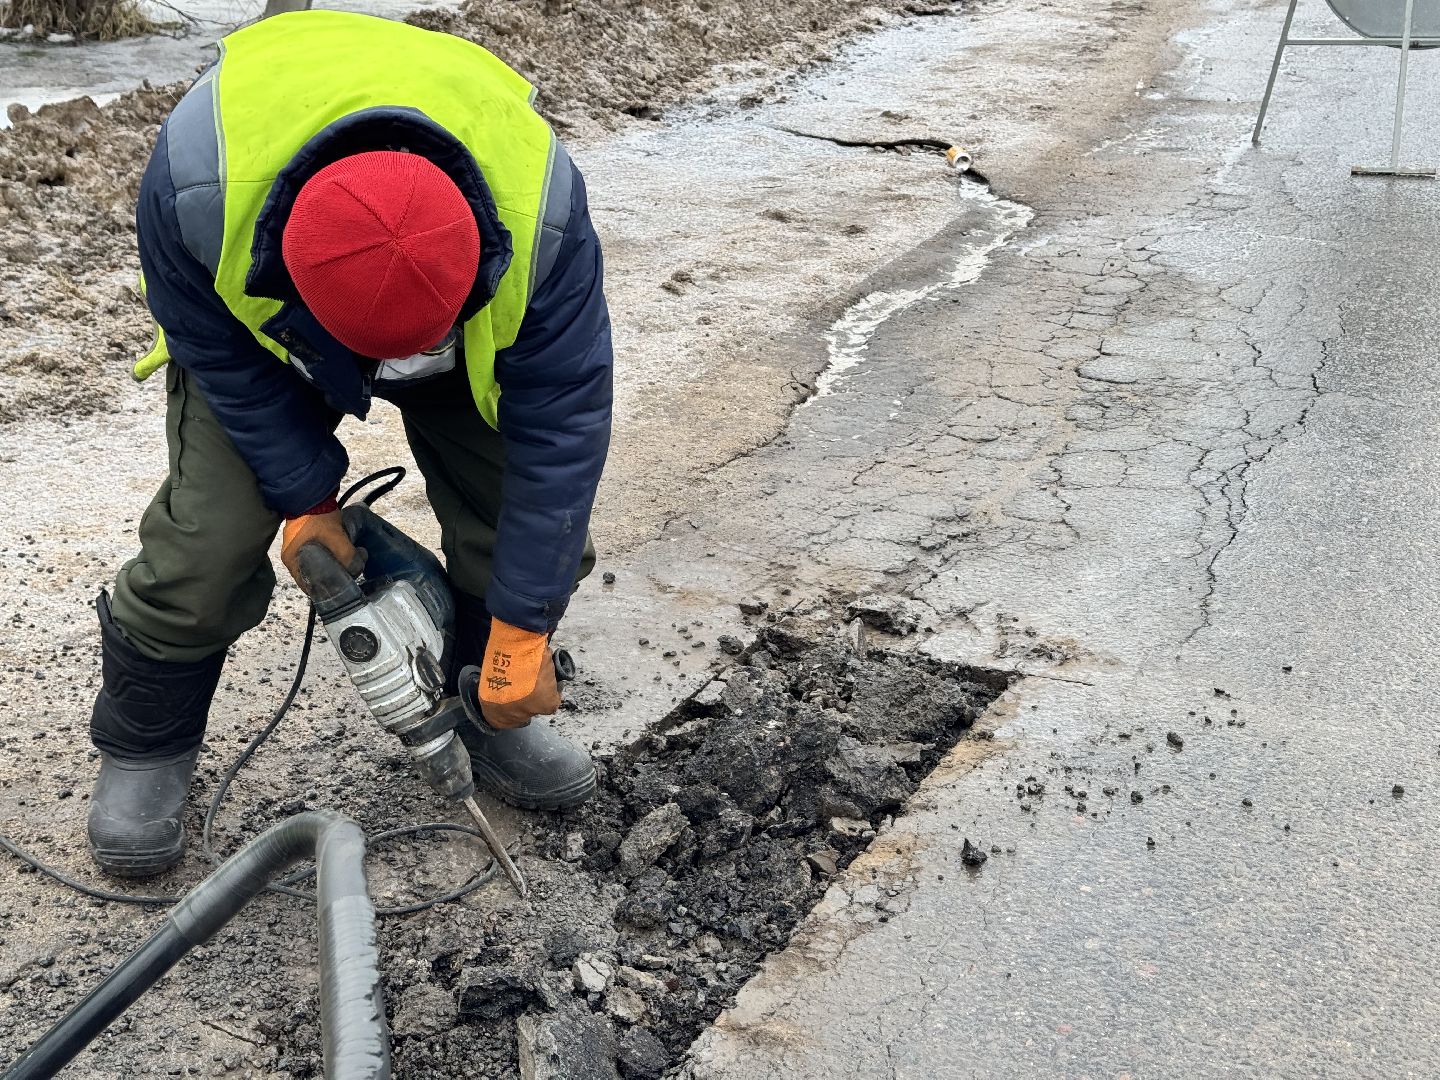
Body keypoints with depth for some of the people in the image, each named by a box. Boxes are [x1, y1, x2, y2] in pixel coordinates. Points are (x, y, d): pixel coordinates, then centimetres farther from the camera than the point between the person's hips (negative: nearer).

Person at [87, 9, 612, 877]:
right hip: (254, 331, -1)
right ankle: (146, 750, 14)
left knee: (534, 524, -8)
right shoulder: (196, 179, -41)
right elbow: (222, 358, -19)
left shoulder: (541, 209, -41)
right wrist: (306, 497, -17)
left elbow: (564, 422, -32)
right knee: (206, 544, -13)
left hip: (477, 340, 1)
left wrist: (522, 635, -28)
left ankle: (492, 722, 19)